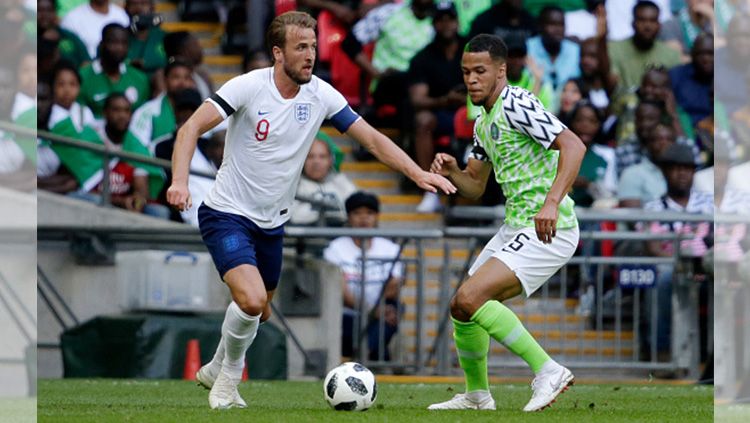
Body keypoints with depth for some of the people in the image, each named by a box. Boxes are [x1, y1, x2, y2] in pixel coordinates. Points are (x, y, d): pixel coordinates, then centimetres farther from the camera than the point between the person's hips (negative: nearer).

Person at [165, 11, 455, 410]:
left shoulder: (320, 94, -4)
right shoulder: (248, 87, -17)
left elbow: (372, 138, -1)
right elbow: (191, 128, -20)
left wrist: (418, 173, -13)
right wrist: (179, 180, -36)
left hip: (271, 223, 6)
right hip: (227, 214, -6)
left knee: (260, 313, 17)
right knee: (251, 301, -24)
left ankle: (215, 371, 44)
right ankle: (229, 375, 2)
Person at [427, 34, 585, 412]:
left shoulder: (516, 105, -14)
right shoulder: (483, 122, 17)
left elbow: (574, 146, -25)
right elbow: (475, 186, 25)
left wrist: (552, 202, -35)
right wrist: (451, 171, 3)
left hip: (548, 229, -10)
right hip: (516, 227, 10)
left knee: (469, 299, -21)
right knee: (462, 308, 13)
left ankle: (548, 371, -16)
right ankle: (476, 398, 29)